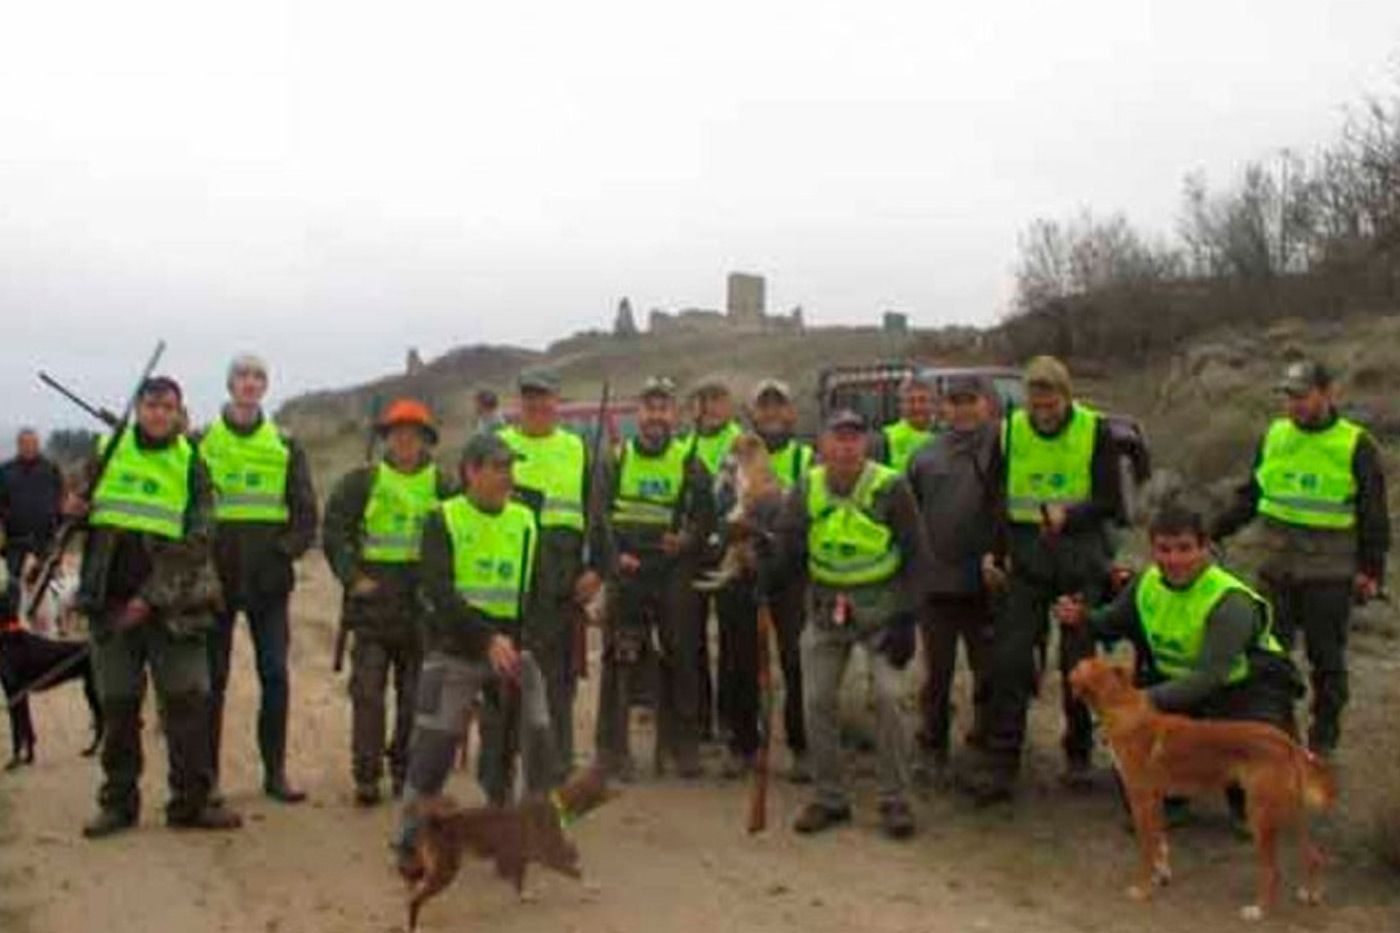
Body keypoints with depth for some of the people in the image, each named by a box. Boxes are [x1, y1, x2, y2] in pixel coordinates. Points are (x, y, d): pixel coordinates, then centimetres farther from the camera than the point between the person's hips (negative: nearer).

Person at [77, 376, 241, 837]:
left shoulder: (191, 466, 0)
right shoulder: (106, 452, 7)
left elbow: (195, 545, -6)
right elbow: (78, 509, 20)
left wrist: (152, 596, -14)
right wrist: (73, 511, -5)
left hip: (171, 605, -2)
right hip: (110, 603, 2)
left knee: (187, 702, -2)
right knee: (118, 706, 8)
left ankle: (191, 802, 8)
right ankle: (118, 803, 19)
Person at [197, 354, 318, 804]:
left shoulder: (286, 448, 9)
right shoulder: (201, 443, 5)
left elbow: (306, 513, 7)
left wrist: (284, 553, -6)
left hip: (268, 578, 1)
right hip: (216, 576, -1)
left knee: (275, 677, 2)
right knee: (212, 678, 4)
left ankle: (275, 771, 11)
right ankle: (207, 774, 13)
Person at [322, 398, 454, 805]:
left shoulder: (442, 486, 6)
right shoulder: (362, 481, 1)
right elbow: (333, 531, 2)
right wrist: (352, 577, -7)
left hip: (423, 603, 2)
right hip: (373, 600, -2)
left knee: (416, 693, 9)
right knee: (368, 692, -2)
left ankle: (405, 768, 22)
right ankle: (366, 775, 5)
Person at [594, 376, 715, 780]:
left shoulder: (689, 463, 6)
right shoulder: (617, 458, 7)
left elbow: (706, 517, 4)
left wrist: (689, 539, -17)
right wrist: (614, 554, -10)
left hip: (674, 573, 1)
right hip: (626, 572, 0)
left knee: (678, 658, 5)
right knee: (619, 660, -2)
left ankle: (679, 747, 17)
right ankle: (613, 749, 6)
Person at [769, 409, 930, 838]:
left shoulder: (890, 487, -15)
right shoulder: (806, 489, -6)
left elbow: (915, 556, -9)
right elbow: (786, 551, -3)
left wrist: (905, 618, -13)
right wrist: (767, 550, -27)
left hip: (881, 607, -3)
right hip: (826, 605, 3)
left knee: (888, 697, -12)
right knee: (817, 700, 2)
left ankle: (895, 800, 3)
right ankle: (829, 797, 17)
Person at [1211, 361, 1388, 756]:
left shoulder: (1356, 445, -4)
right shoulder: (1273, 437, 6)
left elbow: (1374, 514, 0)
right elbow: (1250, 497, 15)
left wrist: (1371, 569, -4)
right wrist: (1214, 532, 7)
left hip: (1330, 572, -3)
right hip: (1277, 565, 4)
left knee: (1326, 657, 6)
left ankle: (1323, 736, 19)